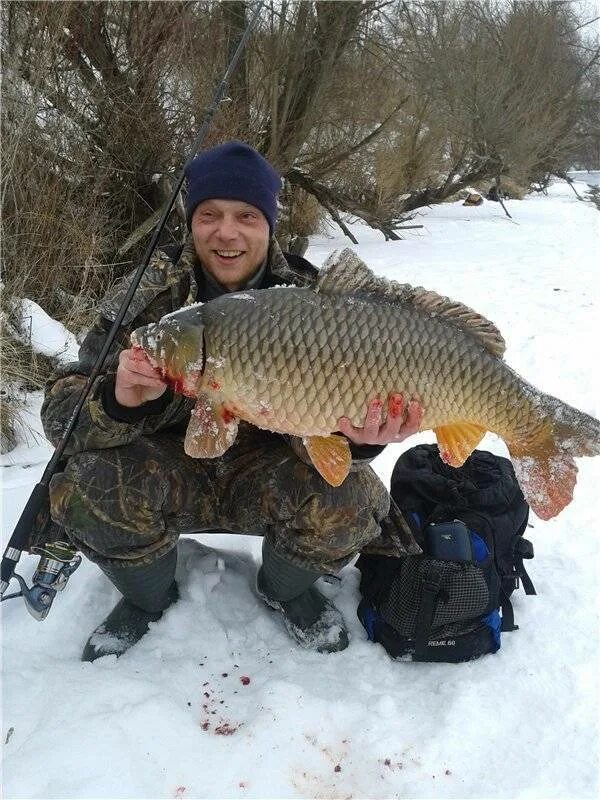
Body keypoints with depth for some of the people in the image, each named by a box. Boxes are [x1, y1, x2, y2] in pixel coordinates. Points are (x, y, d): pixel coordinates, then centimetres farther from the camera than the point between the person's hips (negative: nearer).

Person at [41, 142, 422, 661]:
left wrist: (357, 438, -44)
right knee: (90, 480, -28)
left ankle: (287, 588, 9)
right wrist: (119, 399, -43)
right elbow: (61, 413, -19)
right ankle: (148, 597, 6)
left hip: (263, 475, 0)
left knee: (347, 498, -27)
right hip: (173, 471, 1)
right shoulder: (151, 294, -14)